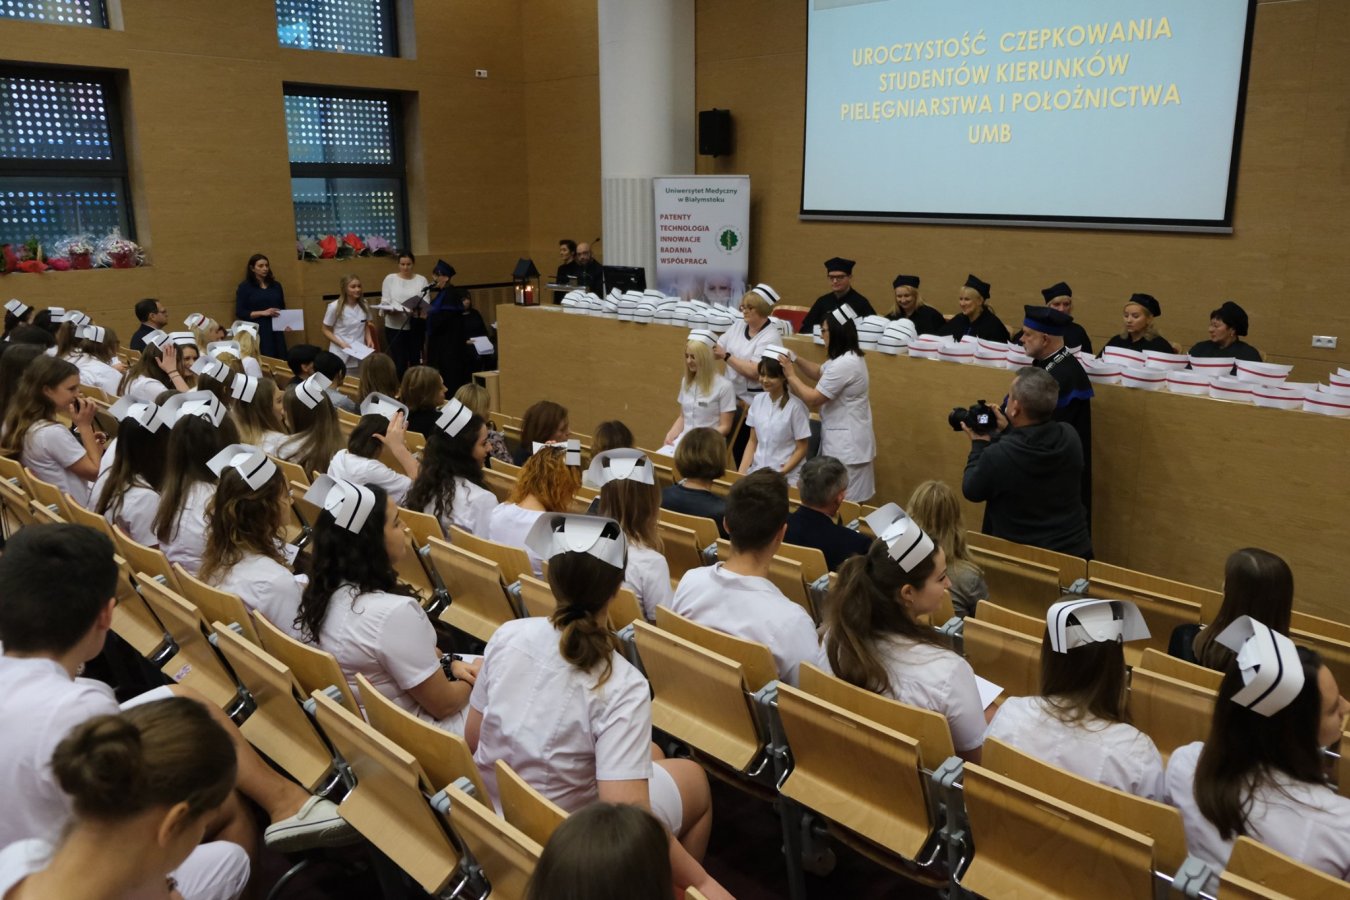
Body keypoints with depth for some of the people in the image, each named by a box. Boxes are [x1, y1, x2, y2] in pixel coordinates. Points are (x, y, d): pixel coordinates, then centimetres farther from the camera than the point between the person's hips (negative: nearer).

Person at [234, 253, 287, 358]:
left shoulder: (276, 285, 16)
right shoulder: (245, 287, 2)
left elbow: (282, 308, 22)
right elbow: (240, 313, -4)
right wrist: (263, 313, -14)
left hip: (276, 331, 4)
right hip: (257, 332, -4)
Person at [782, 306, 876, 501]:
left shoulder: (844, 364, -25)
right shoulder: (848, 357, 10)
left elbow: (813, 399, -20)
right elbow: (819, 372, 23)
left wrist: (791, 375, -9)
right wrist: (796, 360, 7)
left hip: (846, 442, -11)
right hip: (845, 438, 11)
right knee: (850, 500, 16)